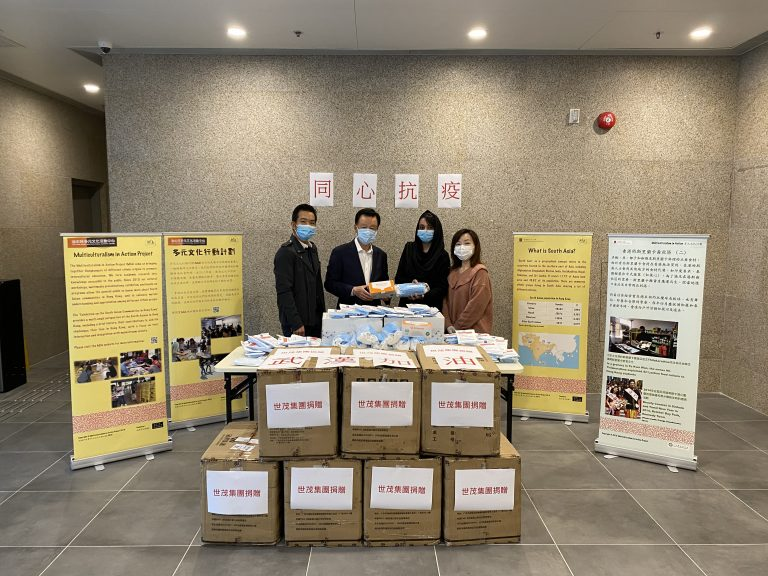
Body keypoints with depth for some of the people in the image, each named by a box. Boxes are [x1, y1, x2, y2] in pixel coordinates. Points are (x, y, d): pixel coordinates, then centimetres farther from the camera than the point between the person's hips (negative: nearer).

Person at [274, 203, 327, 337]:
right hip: (297, 323, -7)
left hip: (314, 320, 7)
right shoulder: (286, 252, -13)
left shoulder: (312, 248, 13)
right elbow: (284, 291, -18)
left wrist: (322, 314, 14)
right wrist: (296, 323, -20)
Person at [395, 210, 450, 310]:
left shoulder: (442, 256, -2)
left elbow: (442, 288, -5)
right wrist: (411, 283, -14)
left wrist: (424, 296, -22)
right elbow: (398, 278, 6)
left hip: (431, 306, -2)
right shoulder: (409, 248, 5)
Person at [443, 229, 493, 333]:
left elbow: (476, 306, -15)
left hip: (474, 331, -5)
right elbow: (446, 299, 7)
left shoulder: (480, 273, -9)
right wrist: (448, 325, -6)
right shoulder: (452, 272, 10)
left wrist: (458, 327, -13)